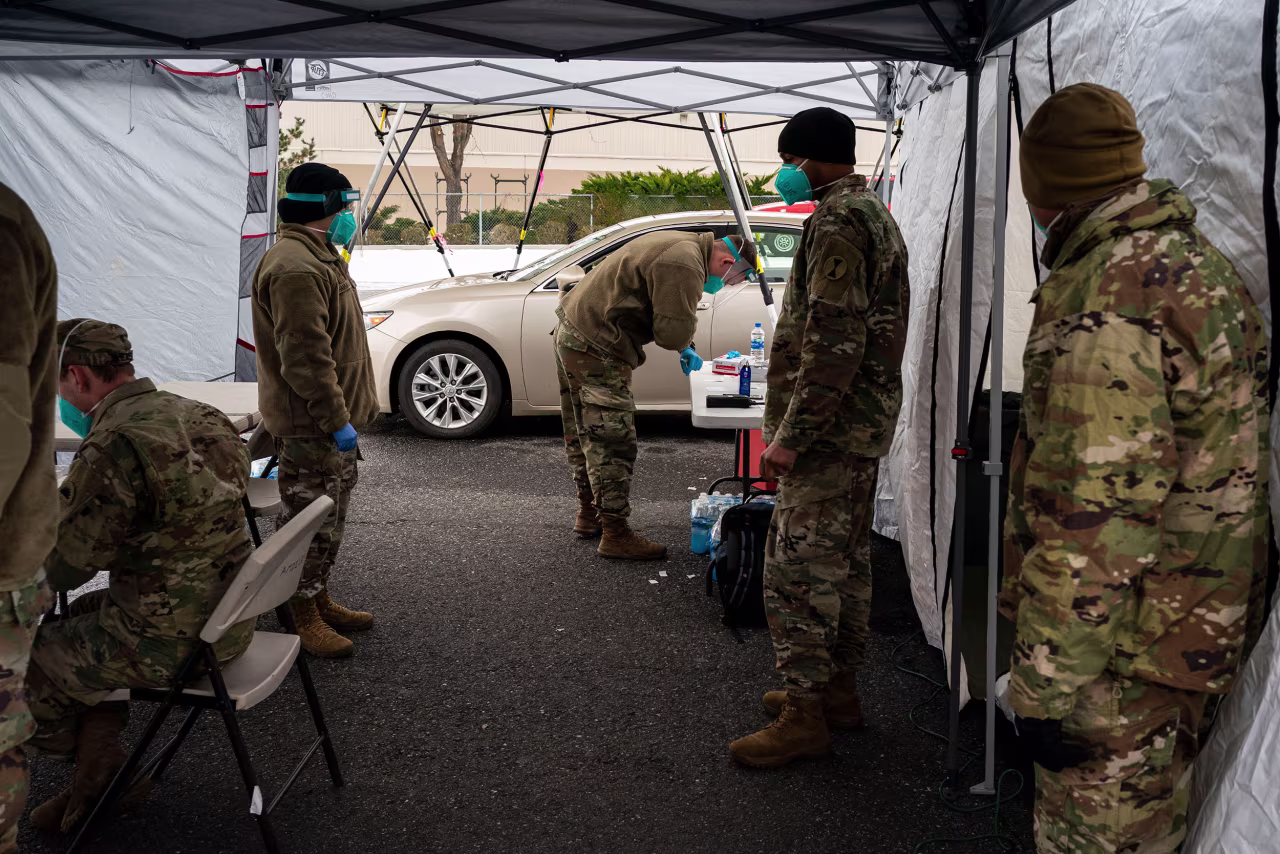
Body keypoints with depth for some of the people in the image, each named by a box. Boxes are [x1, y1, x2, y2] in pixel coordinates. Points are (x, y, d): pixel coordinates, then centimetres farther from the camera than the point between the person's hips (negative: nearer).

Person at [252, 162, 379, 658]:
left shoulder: (318, 256, 15)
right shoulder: (295, 268, -22)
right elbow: (305, 357, -27)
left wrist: (351, 411, 23)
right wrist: (337, 420, -25)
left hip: (332, 419, 11)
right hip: (310, 426, -11)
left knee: (330, 518, 19)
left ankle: (321, 602, 31)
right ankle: (303, 618, 10)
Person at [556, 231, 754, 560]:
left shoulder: (682, 245, 14)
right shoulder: (685, 266, -21)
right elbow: (674, 332, -22)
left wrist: (684, 348, 15)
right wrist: (685, 342, -1)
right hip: (595, 350, -11)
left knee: (585, 434, 20)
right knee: (612, 441, -7)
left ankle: (589, 513, 33)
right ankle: (615, 534, -3)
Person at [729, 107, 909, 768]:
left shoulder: (838, 222, -17)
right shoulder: (876, 215, 17)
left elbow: (834, 344, -25)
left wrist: (790, 436, -21)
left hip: (829, 429, -11)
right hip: (866, 422, 11)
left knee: (797, 568, -5)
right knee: (845, 560, 17)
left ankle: (804, 716, 2)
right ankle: (839, 689, 28)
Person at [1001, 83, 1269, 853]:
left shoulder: (1104, 305, -25)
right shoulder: (1203, 264, 8)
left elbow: (1092, 520, -27)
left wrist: (1049, 686, -19)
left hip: (1126, 651, -9)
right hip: (1206, 623, 9)